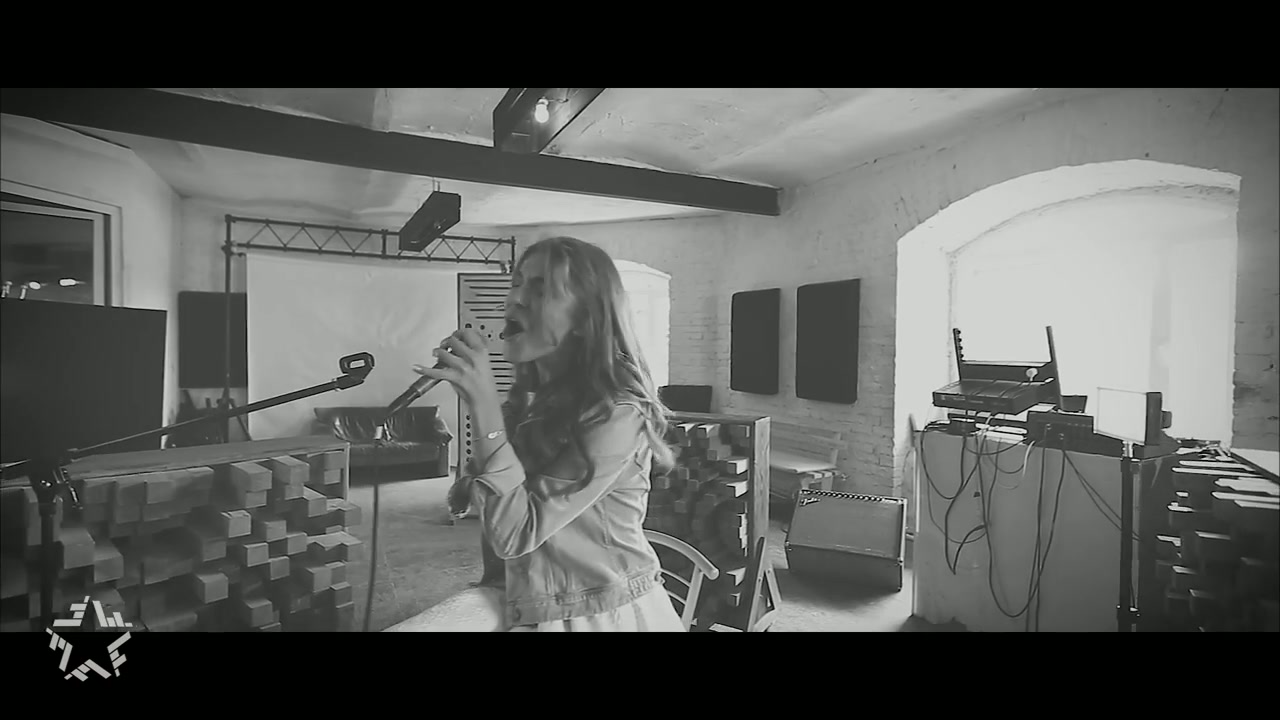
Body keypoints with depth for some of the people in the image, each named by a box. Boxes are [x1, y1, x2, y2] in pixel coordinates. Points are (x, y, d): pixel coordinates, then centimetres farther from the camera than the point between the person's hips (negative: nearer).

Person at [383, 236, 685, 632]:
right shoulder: (528, 399, 5)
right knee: (400, 627, -12)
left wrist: (484, 404, -25)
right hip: (518, 600, 6)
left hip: (602, 614, -5)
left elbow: (515, 533, -22)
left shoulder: (616, 413, -20)